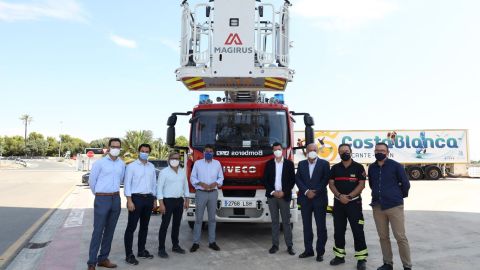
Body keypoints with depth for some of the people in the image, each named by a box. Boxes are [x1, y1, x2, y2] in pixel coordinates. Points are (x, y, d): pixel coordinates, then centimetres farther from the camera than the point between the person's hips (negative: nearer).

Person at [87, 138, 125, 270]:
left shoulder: (122, 164, 6)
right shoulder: (99, 163, -8)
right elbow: (92, 180, 1)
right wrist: (98, 194, 11)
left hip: (116, 199, 5)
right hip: (102, 199, -5)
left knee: (110, 231, 11)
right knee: (98, 231, -3)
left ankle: (103, 258, 22)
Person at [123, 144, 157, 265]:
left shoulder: (151, 167, 11)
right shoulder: (131, 166, -4)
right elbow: (127, 184, -8)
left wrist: (154, 199, 12)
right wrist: (129, 201, -15)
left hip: (148, 198, 6)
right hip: (136, 198, -5)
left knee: (144, 226, 13)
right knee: (131, 227, -2)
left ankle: (141, 250, 26)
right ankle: (129, 254, 5)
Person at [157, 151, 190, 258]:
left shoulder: (182, 172, 9)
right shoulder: (164, 172, -7)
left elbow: (185, 186, 14)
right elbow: (159, 188, -10)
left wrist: (186, 200, 11)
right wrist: (161, 204, -16)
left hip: (179, 201, 5)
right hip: (168, 201, -5)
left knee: (176, 224, 14)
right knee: (165, 225, -2)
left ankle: (175, 245, 25)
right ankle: (161, 249, 5)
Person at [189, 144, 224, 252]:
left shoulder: (217, 163, 9)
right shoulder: (197, 163, 4)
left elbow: (221, 177, 11)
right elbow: (192, 178, 3)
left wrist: (216, 183, -9)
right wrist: (201, 183, -14)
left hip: (213, 193, 2)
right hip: (201, 193, -2)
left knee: (212, 218, 7)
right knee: (198, 218, 0)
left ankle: (212, 241, 16)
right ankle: (196, 242, 7)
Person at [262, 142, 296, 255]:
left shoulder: (289, 163, 2)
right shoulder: (269, 164, 6)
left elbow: (292, 180, 0)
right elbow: (265, 180, 3)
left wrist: (284, 192, -10)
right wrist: (272, 192, -8)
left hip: (284, 196, -1)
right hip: (272, 196, 2)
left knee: (286, 221, 3)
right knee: (274, 221, 8)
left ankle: (289, 246, 10)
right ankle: (275, 244, 15)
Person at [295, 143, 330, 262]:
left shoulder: (324, 164, 1)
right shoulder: (301, 164, 10)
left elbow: (325, 180, -6)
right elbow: (297, 179, 2)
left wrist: (315, 192, -13)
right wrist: (306, 191, -11)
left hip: (319, 199, -3)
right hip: (305, 199, 3)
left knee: (321, 227, 2)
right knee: (307, 226, 9)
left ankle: (320, 252, 12)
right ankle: (308, 250, 19)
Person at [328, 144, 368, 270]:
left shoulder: (358, 167, -1)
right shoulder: (335, 168, 8)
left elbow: (361, 184, -7)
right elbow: (331, 184, 4)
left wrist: (349, 196, -15)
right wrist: (340, 196, -12)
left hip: (354, 202, -3)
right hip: (338, 202, 4)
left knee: (358, 231, -3)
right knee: (338, 230, 8)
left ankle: (361, 259, 4)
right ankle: (339, 256, 20)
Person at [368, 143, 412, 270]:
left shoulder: (396, 166, -6)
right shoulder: (371, 167, 7)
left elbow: (405, 184, 0)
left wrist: (398, 196, 8)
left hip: (394, 206, -4)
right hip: (377, 206, 4)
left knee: (400, 237, -1)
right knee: (383, 237, 11)